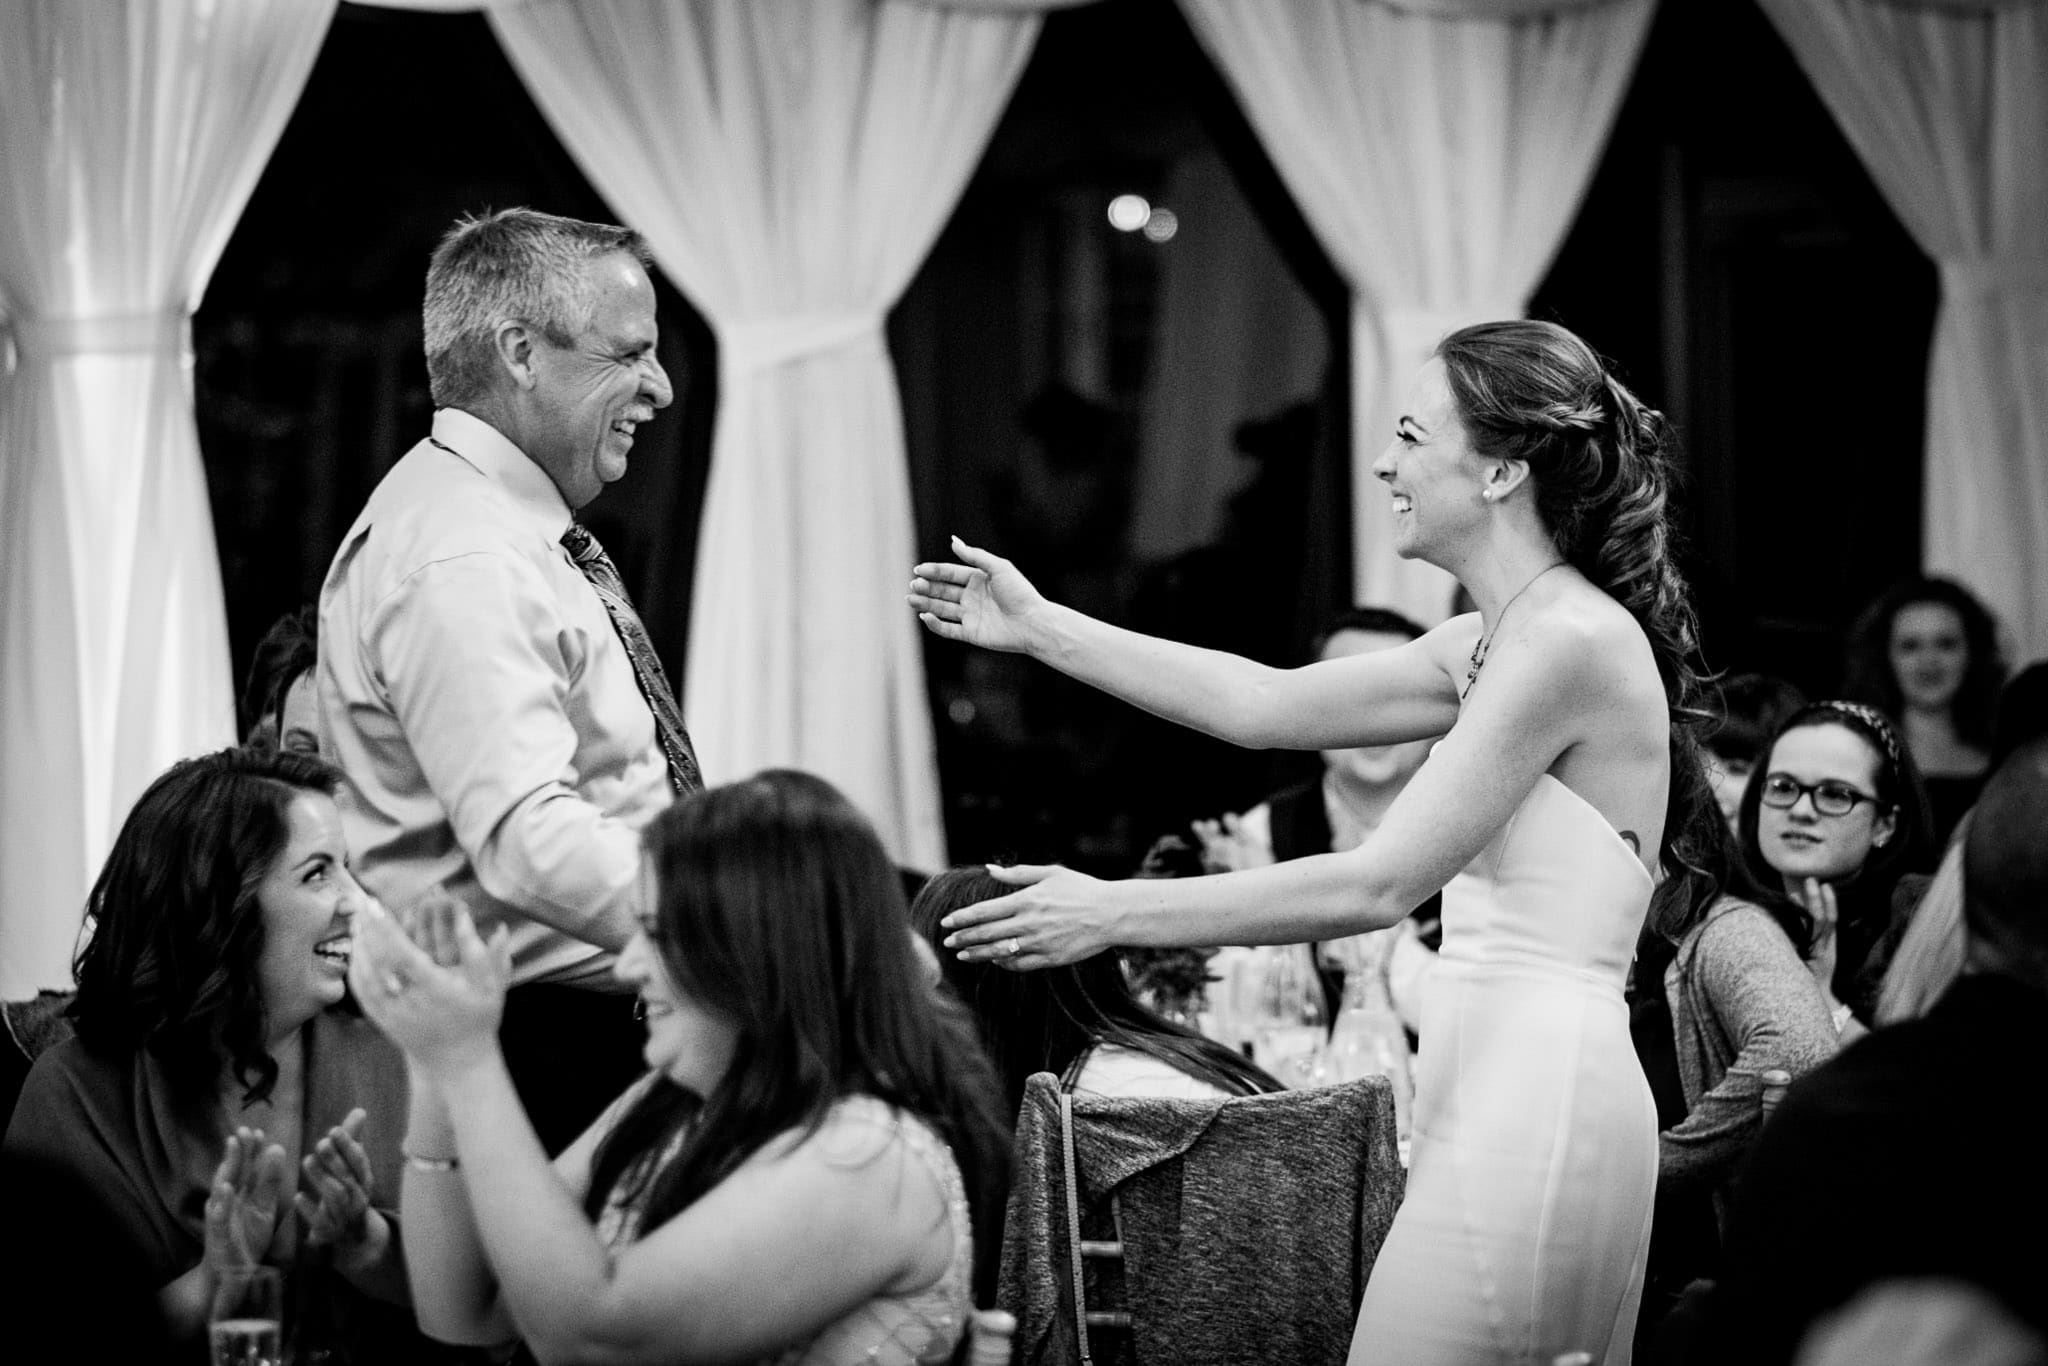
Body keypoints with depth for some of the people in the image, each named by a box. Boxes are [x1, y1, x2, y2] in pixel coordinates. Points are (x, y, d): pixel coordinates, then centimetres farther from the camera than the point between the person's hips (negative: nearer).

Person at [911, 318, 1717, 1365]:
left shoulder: (1568, 641, -15)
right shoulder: (1500, 640, 15)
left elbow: (1378, 885, -18)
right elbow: (1268, 705, 21)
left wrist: (1113, 912, -15)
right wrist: (1040, 630, 22)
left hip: (1533, 1106, -10)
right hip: (1506, 1091, 10)